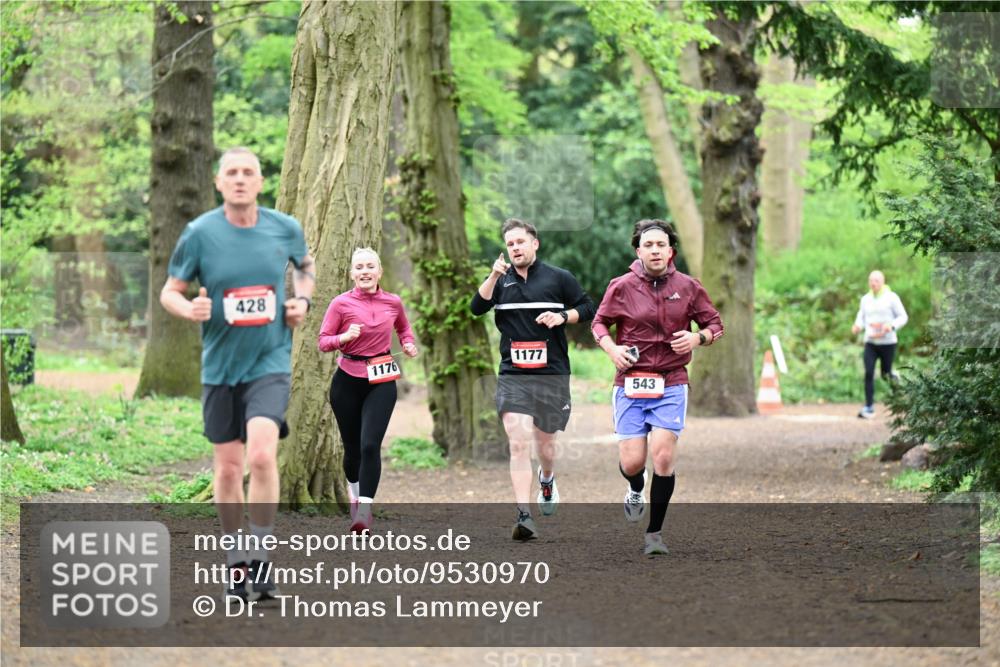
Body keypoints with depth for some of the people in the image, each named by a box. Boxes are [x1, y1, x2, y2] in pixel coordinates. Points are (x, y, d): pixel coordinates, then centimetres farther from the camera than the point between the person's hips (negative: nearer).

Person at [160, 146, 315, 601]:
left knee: (262, 454, -20)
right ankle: (235, 563, 22)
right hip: (220, 365, 1)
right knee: (227, 467, 6)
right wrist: (188, 308, -20)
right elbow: (170, 291, 2)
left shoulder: (286, 228, -1)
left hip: (270, 362, -1)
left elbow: (305, 266, 20)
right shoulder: (200, 233, -6)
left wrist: (302, 300, 1)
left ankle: (260, 559, -7)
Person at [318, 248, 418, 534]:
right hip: (348, 381, 0)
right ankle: (355, 497, 35)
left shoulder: (393, 302, 2)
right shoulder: (341, 303, -5)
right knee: (352, 447, 8)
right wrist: (345, 337, -22)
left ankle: (364, 511, -14)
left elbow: (404, 329, 23)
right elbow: (323, 341, -4)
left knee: (370, 445, -14)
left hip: (381, 382, 0)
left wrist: (409, 344, 3)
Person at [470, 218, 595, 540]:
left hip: (552, 374, 0)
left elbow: (587, 308, 9)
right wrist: (493, 276, -19)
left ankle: (547, 480, 47)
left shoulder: (559, 278, 5)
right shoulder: (501, 281, 9)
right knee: (519, 444, -14)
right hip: (512, 375, 0)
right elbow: (477, 308, -6)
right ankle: (524, 516, -17)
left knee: (544, 444, 11)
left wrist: (562, 316, -9)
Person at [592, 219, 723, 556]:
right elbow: (599, 323, 13)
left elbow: (714, 324, 11)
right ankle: (635, 489, 36)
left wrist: (698, 337, -10)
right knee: (632, 462, -4)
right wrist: (611, 348, -6)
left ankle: (655, 532, 5)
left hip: (671, 384, 0)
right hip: (630, 383, 0)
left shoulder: (688, 287, 1)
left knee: (664, 458, -11)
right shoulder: (621, 287, -1)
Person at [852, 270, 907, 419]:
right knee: (868, 373, -9)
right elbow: (861, 317, 15)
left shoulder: (891, 297, -5)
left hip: (887, 342, -3)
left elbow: (903, 317, -2)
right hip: (870, 342, 3)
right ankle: (869, 407, -8)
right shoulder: (865, 299, 7)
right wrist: (858, 326, -8)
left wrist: (892, 326, -21)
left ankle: (894, 378, 45)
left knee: (886, 374, 7)